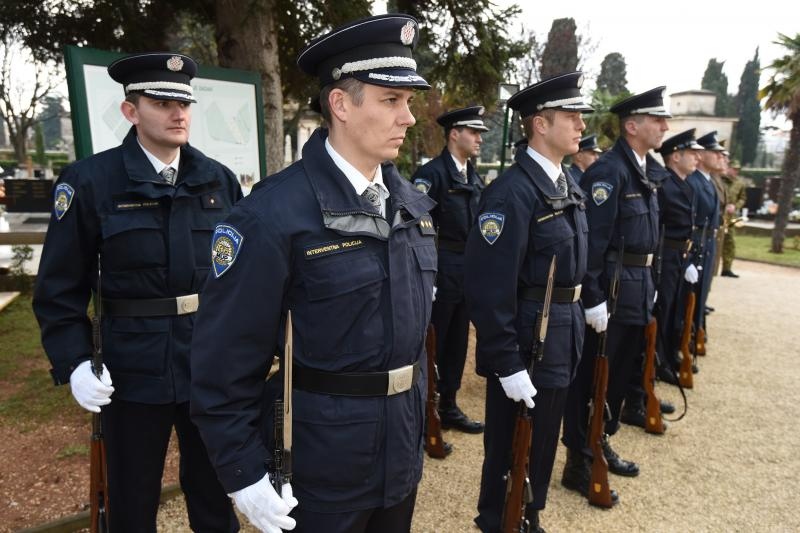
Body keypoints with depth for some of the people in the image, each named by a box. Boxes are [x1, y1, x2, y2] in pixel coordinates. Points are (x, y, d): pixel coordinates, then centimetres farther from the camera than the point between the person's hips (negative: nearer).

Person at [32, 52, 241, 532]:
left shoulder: (220, 180, 3)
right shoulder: (89, 181, -5)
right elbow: (61, 286, -3)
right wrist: (73, 362, -12)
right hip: (134, 369, -2)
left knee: (216, 493, 19)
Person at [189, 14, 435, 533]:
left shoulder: (414, 204, 2)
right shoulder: (273, 213, -20)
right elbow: (226, 358, -16)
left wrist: (415, 414, 16)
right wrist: (244, 472, -13)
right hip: (319, 459, -6)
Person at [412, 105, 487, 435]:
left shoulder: (474, 178, 13)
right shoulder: (431, 172, -11)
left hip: (469, 271, 8)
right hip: (442, 269, -8)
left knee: (458, 341, 15)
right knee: (432, 342, 3)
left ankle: (448, 405, 28)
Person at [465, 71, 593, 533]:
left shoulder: (569, 182, 8)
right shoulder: (512, 192, -21)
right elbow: (490, 289, -24)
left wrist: (579, 315, 15)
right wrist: (507, 364, -21)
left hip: (564, 333, 9)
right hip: (526, 339, -9)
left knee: (544, 440, 24)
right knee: (510, 447, 11)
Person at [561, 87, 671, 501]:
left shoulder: (648, 171, 13)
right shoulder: (608, 171, -16)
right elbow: (592, 240, -21)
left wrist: (649, 284, 18)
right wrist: (593, 298, -22)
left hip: (638, 287, 9)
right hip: (611, 289, -9)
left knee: (620, 373, 19)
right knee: (591, 377, 2)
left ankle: (601, 442, 36)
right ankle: (579, 462, 16)